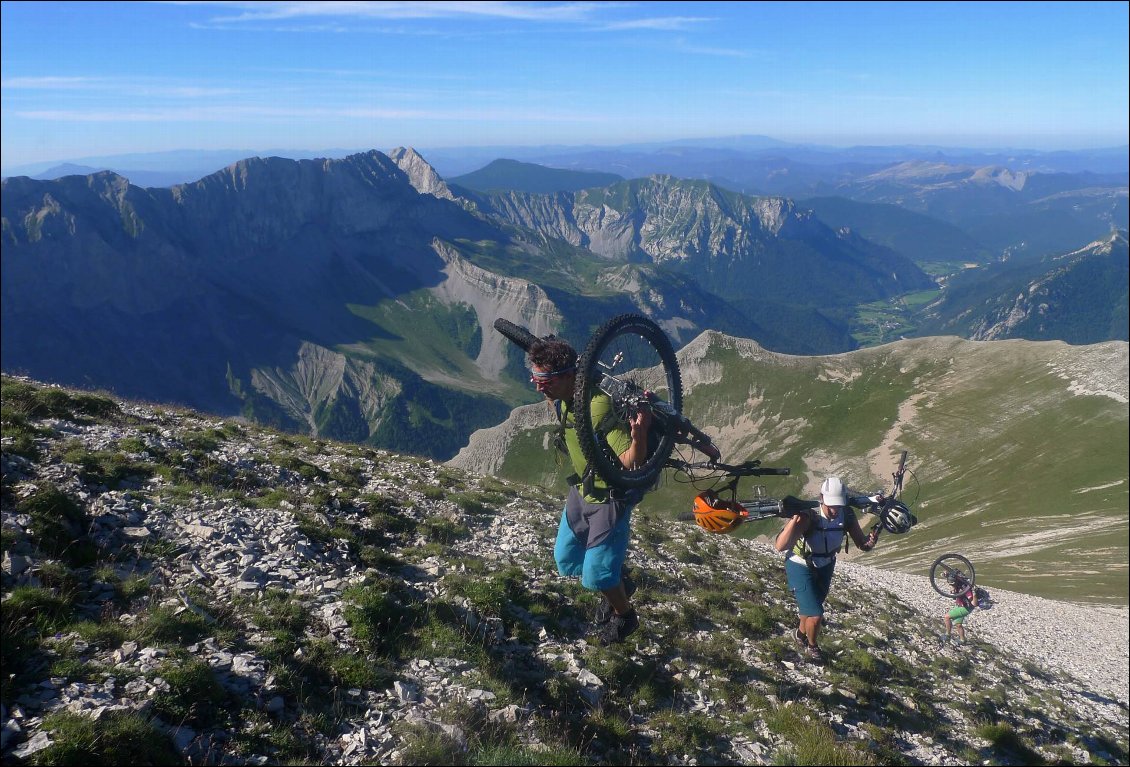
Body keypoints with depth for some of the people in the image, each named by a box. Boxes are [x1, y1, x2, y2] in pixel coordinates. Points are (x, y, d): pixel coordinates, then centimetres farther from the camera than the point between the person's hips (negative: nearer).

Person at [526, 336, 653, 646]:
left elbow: (632, 462, -37)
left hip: (611, 498, -8)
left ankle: (625, 615, 30)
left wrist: (640, 432, -52)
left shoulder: (598, 407, -35)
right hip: (582, 490, 8)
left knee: (595, 577, -2)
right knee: (565, 561, 19)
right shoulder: (562, 399, -10)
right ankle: (618, 584, 45)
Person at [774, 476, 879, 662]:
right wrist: (795, 519, -61)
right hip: (801, 567, -5)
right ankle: (812, 646, 24)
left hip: (826, 565, 5)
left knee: (815, 605, 27)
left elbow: (862, 544, -16)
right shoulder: (809, 516, -37)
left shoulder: (847, 515, -23)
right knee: (816, 616, -10)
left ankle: (801, 634, 58)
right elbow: (780, 546, -47)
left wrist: (871, 541, -39)